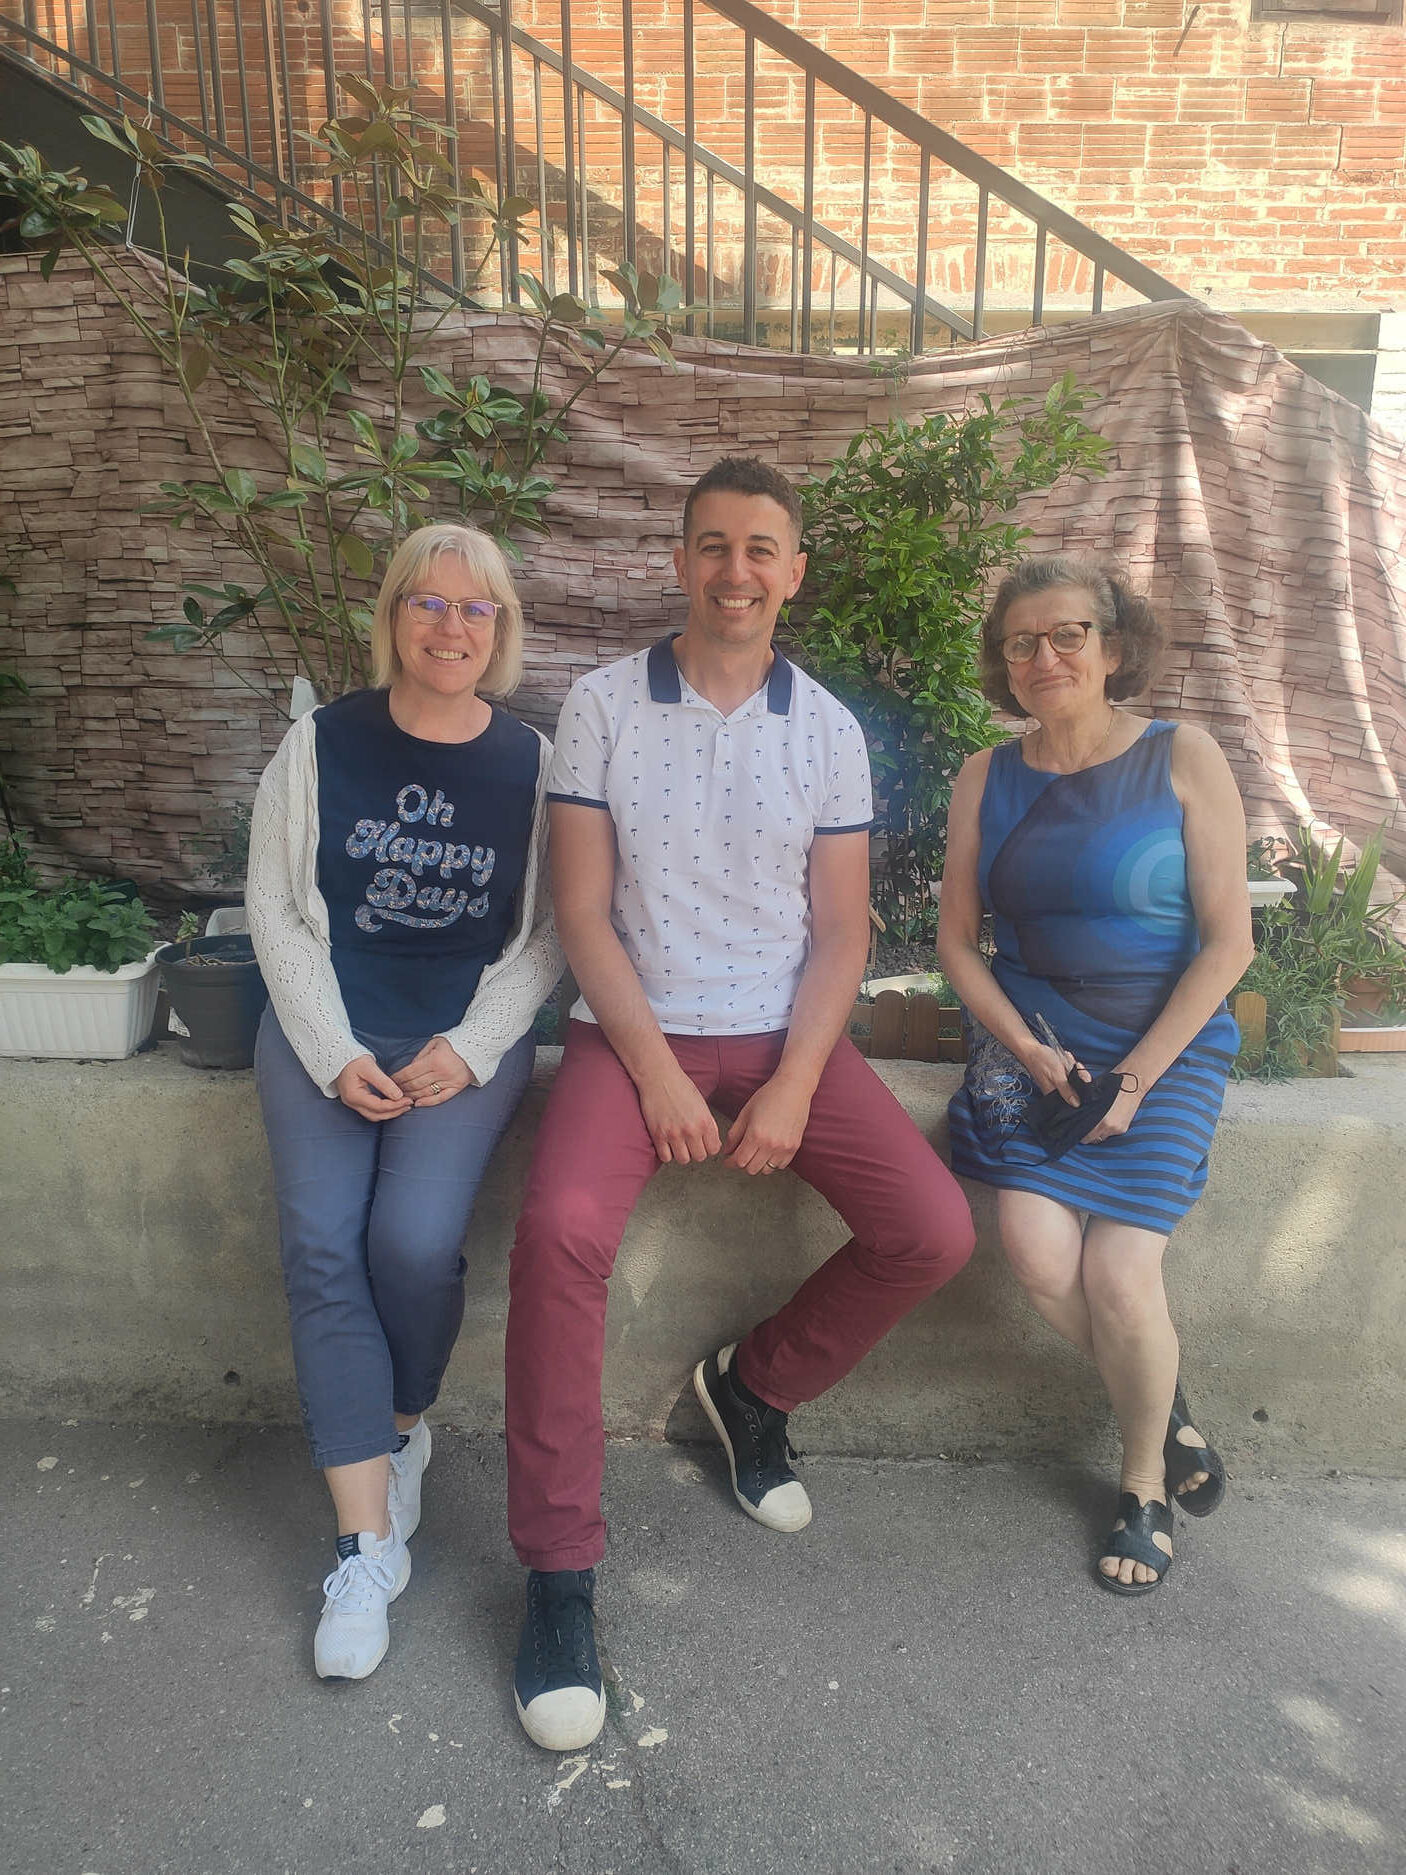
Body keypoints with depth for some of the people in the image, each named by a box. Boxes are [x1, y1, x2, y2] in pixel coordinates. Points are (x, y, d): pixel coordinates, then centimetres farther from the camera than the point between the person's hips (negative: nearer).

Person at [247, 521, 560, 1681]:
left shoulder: (534, 764, 3)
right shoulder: (321, 744, 4)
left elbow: (550, 931, 2)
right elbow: (275, 908, 3)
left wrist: (469, 1050, -9)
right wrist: (335, 1053, -6)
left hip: (470, 1036, -1)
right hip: (326, 1030, 1)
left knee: (416, 1238, -20)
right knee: (322, 1243, -17)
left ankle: (403, 1425, 14)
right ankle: (368, 1542, -6)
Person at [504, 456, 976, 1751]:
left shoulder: (829, 731, 6)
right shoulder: (603, 707, 1)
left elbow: (841, 933, 4)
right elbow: (583, 910, -3)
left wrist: (794, 1086, -11)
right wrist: (655, 1071, -13)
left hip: (786, 1035, 3)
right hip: (633, 1029, -2)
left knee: (935, 1232, -13)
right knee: (562, 1227, -28)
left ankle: (755, 1386, 17)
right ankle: (560, 1571, -9)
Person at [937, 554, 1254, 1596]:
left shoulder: (1184, 759, -4)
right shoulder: (987, 779, 5)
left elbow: (1228, 941, -6)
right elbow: (957, 939, 6)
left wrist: (1134, 1078, -12)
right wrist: (1032, 1054, -8)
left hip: (1166, 1043, -2)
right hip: (1033, 1035, 3)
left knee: (1118, 1272, -15)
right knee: (1038, 1251, -16)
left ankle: (1144, 1481, 17)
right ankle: (1166, 1406, 16)